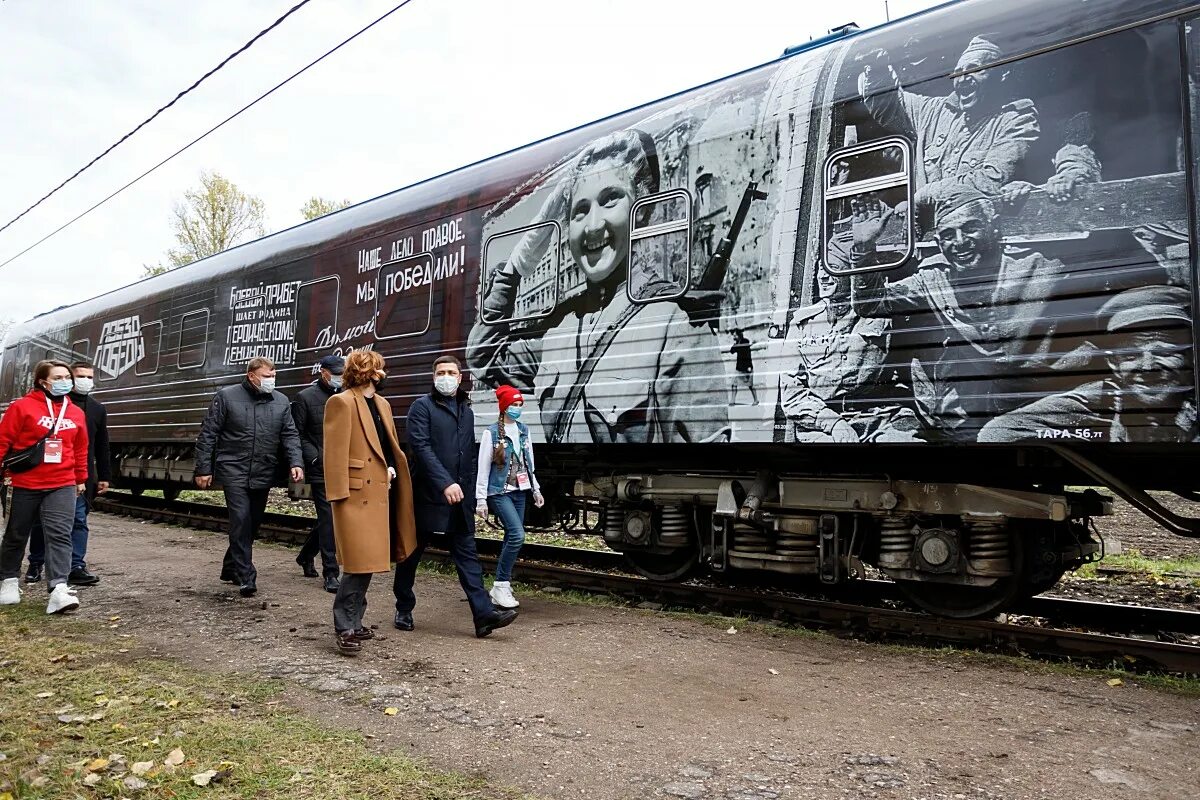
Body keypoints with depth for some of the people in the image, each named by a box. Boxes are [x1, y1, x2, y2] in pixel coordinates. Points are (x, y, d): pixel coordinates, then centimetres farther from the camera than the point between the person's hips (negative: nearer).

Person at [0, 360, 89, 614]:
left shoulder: (76, 413, 6)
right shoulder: (22, 407, -6)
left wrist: (81, 479, 20)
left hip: (63, 485, 2)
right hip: (25, 485, -2)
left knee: (59, 535, -10)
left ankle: (59, 589, -18)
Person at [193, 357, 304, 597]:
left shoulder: (281, 402, 7)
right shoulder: (226, 397, -2)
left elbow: (290, 436, 6)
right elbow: (207, 435, -1)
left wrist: (296, 463, -10)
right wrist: (203, 469, -4)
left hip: (263, 475, 5)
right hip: (234, 471, -4)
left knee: (253, 523, 13)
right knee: (241, 520, -13)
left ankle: (231, 568, 32)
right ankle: (246, 577, -9)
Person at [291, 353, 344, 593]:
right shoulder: (306, 397, 0)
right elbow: (297, 435, -2)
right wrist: (315, 458, -12)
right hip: (320, 468, -5)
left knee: (327, 517, 15)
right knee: (328, 518, -6)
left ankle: (306, 556, 38)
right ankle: (330, 573, 1)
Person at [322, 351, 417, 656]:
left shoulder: (382, 404, 17)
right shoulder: (341, 402, -7)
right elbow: (335, 453, -13)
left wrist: (391, 469, 4)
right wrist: (339, 495, -17)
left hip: (379, 492, 8)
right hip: (356, 493, -8)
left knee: (368, 562, 11)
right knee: (358, 564, -9)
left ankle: (353, 622, 22)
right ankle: (345, 628, 2)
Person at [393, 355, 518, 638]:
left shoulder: (466, 411, 15)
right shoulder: (423, 406, -4)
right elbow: (420, 446, -16)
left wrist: (470, 495, 13)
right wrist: (445, 483, -25)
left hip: (459, 497, 5)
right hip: (427, 495, -5)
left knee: (467, 555, -1)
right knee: (411, 553, 9)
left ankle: (484, 614, -6)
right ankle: (404, 609, 24)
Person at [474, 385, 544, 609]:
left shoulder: (523, 430, 9)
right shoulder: (492, 432, -8)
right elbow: (483, 468, -8)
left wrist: (536, 489, 15)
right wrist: (481, 500, -10)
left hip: (519, 491, 6)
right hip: (499, 492, -6)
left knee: (511, 538, 8)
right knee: (517, 535, -17)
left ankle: (502, 586, 19)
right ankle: (501, 586, -6)